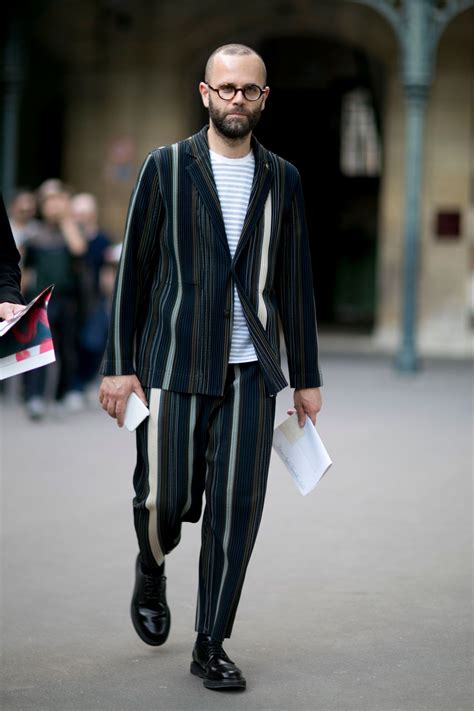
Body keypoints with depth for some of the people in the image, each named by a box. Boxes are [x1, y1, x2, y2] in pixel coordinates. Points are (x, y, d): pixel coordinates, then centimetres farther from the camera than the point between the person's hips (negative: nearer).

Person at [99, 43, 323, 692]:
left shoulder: (282, 179, 10)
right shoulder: (166, 168, 2)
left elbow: (295, 283, 13)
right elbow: (133, 270, 2)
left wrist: (307, 377, 12)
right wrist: (119, 366, -2)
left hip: (250, 370, 2)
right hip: (172, 364, -2)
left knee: (237, 508, -2)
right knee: (166, 498, -2)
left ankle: (211, 646, 10)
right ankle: (152, 570, 34)